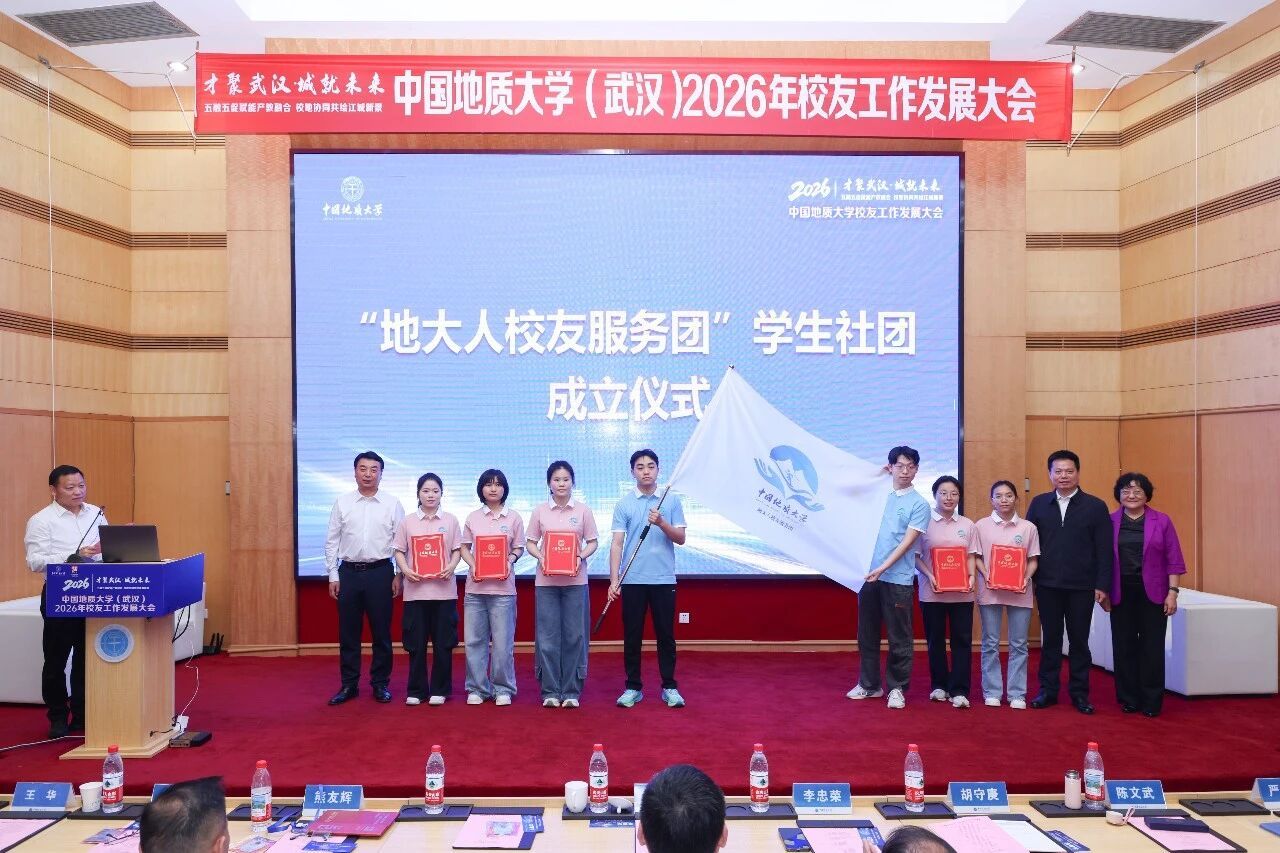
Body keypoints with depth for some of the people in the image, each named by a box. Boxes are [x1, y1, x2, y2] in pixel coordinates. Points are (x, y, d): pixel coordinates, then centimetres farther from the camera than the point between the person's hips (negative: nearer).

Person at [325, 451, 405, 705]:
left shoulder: (392, 504, 0)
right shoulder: (342, 503, 3)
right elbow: (332, 541, 5)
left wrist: (399, 576, -3)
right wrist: (333, 576, 1)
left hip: (380, 572, -1)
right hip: (348, 572, 1)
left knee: (381, 631, 6)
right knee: (348, 632, 7)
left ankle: (380, 684, 18)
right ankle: (349, 685, 19)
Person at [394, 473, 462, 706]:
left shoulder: (450, 521, 6)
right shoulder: (407, 522, 7)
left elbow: (457, 550, 7)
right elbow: (399, 551, 6)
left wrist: (451, 566, -12)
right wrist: (405, 569, -11)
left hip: (443, 589, 0)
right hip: (415, 589, 0)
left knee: (443, 642, 3)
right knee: (416, 642, 5)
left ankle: (440, 690, 15)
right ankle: (416, 690, 17)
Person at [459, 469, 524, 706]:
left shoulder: (513, 517, 5)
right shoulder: (473, 517, 8)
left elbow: (519, 548, 7)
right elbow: (464, 548, 9)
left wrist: (510, 560, -12)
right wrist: (473, 565, -8)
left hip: (502, 586, -2)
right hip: (476, 585, 2)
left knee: (503, 641, 1)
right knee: (474, 639, 5)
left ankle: (503, 689, 13)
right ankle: (477, 688, 16)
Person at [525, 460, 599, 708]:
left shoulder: (583, 510, 4)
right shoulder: (540, 511, 5)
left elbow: (593, 541, 6)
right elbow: (530, 542, 7)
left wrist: (581, 557, -12)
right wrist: (540, 557, -11)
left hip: (575, 580, 0)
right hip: (546, 580, 0)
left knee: (574, 635, 2)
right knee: (548, 636, 2)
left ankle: (571, 691, 11)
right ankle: (550, 691, 11)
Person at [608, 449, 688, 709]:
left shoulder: (672, 501, 4)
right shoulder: (624, 504, 1)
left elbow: (680, 538, 1)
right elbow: (617, 543, -4)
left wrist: (661, 523, -18)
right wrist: (614, 580, -13)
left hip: (664, 579, 0)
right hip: (632, 580, 0)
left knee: (666, 635, 6)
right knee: (632, 636, 6)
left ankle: (669, 687, 17)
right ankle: (633, 687, 17)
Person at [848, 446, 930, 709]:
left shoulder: (919, 504, -2)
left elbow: (907, 542, -10)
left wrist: (882, 568, -18)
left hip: (898, 579, -4)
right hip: (869, 574, 4)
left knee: (899, 637, 4)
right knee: (867, 633, 12)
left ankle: (897, 688, 16)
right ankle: (869, 684, 24)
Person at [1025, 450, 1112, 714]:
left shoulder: (1095, 506, -1)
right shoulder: (1038, 503, 4)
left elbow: (1104, 551, -2)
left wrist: (1102, 586, -6)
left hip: (1082, 587, -1)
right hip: (1047, 585, 1)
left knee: (1079, 640, 8)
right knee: (1050, 639, 10)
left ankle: (1079, 693, 19)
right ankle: (1048, 690, 19)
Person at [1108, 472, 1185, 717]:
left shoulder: (1162, 521, 1)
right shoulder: (1110, 522, 2)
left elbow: (1173, 560, 0)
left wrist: (1172, 592, -6)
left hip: (1153, 593, -1)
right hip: (1121, 594, 1)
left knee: (1152, 648, 3)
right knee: (1124, 647, 6)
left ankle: (1152, 702, 13)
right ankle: (1128, 699, 17)